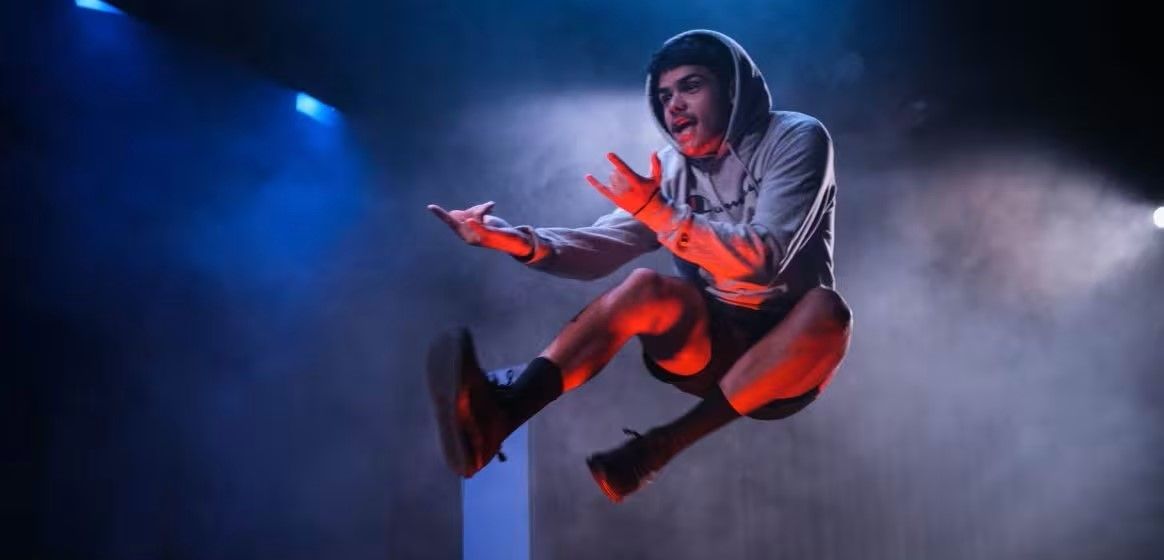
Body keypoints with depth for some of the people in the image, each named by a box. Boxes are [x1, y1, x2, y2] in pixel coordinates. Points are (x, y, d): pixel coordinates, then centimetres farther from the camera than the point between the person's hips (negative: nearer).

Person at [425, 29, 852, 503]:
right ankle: (498, 417, -48)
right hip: (706, 343, 3)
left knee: (826, 310, -35)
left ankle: (659, 447, -36)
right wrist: (524, 242, -23)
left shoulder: (796, 140, -8)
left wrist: (660, 215, -28)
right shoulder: (672, 167, 5)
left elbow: (763, 257, -21)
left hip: (788, 350, -2)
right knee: (645, 287, -27)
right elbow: (603, 246, -5)